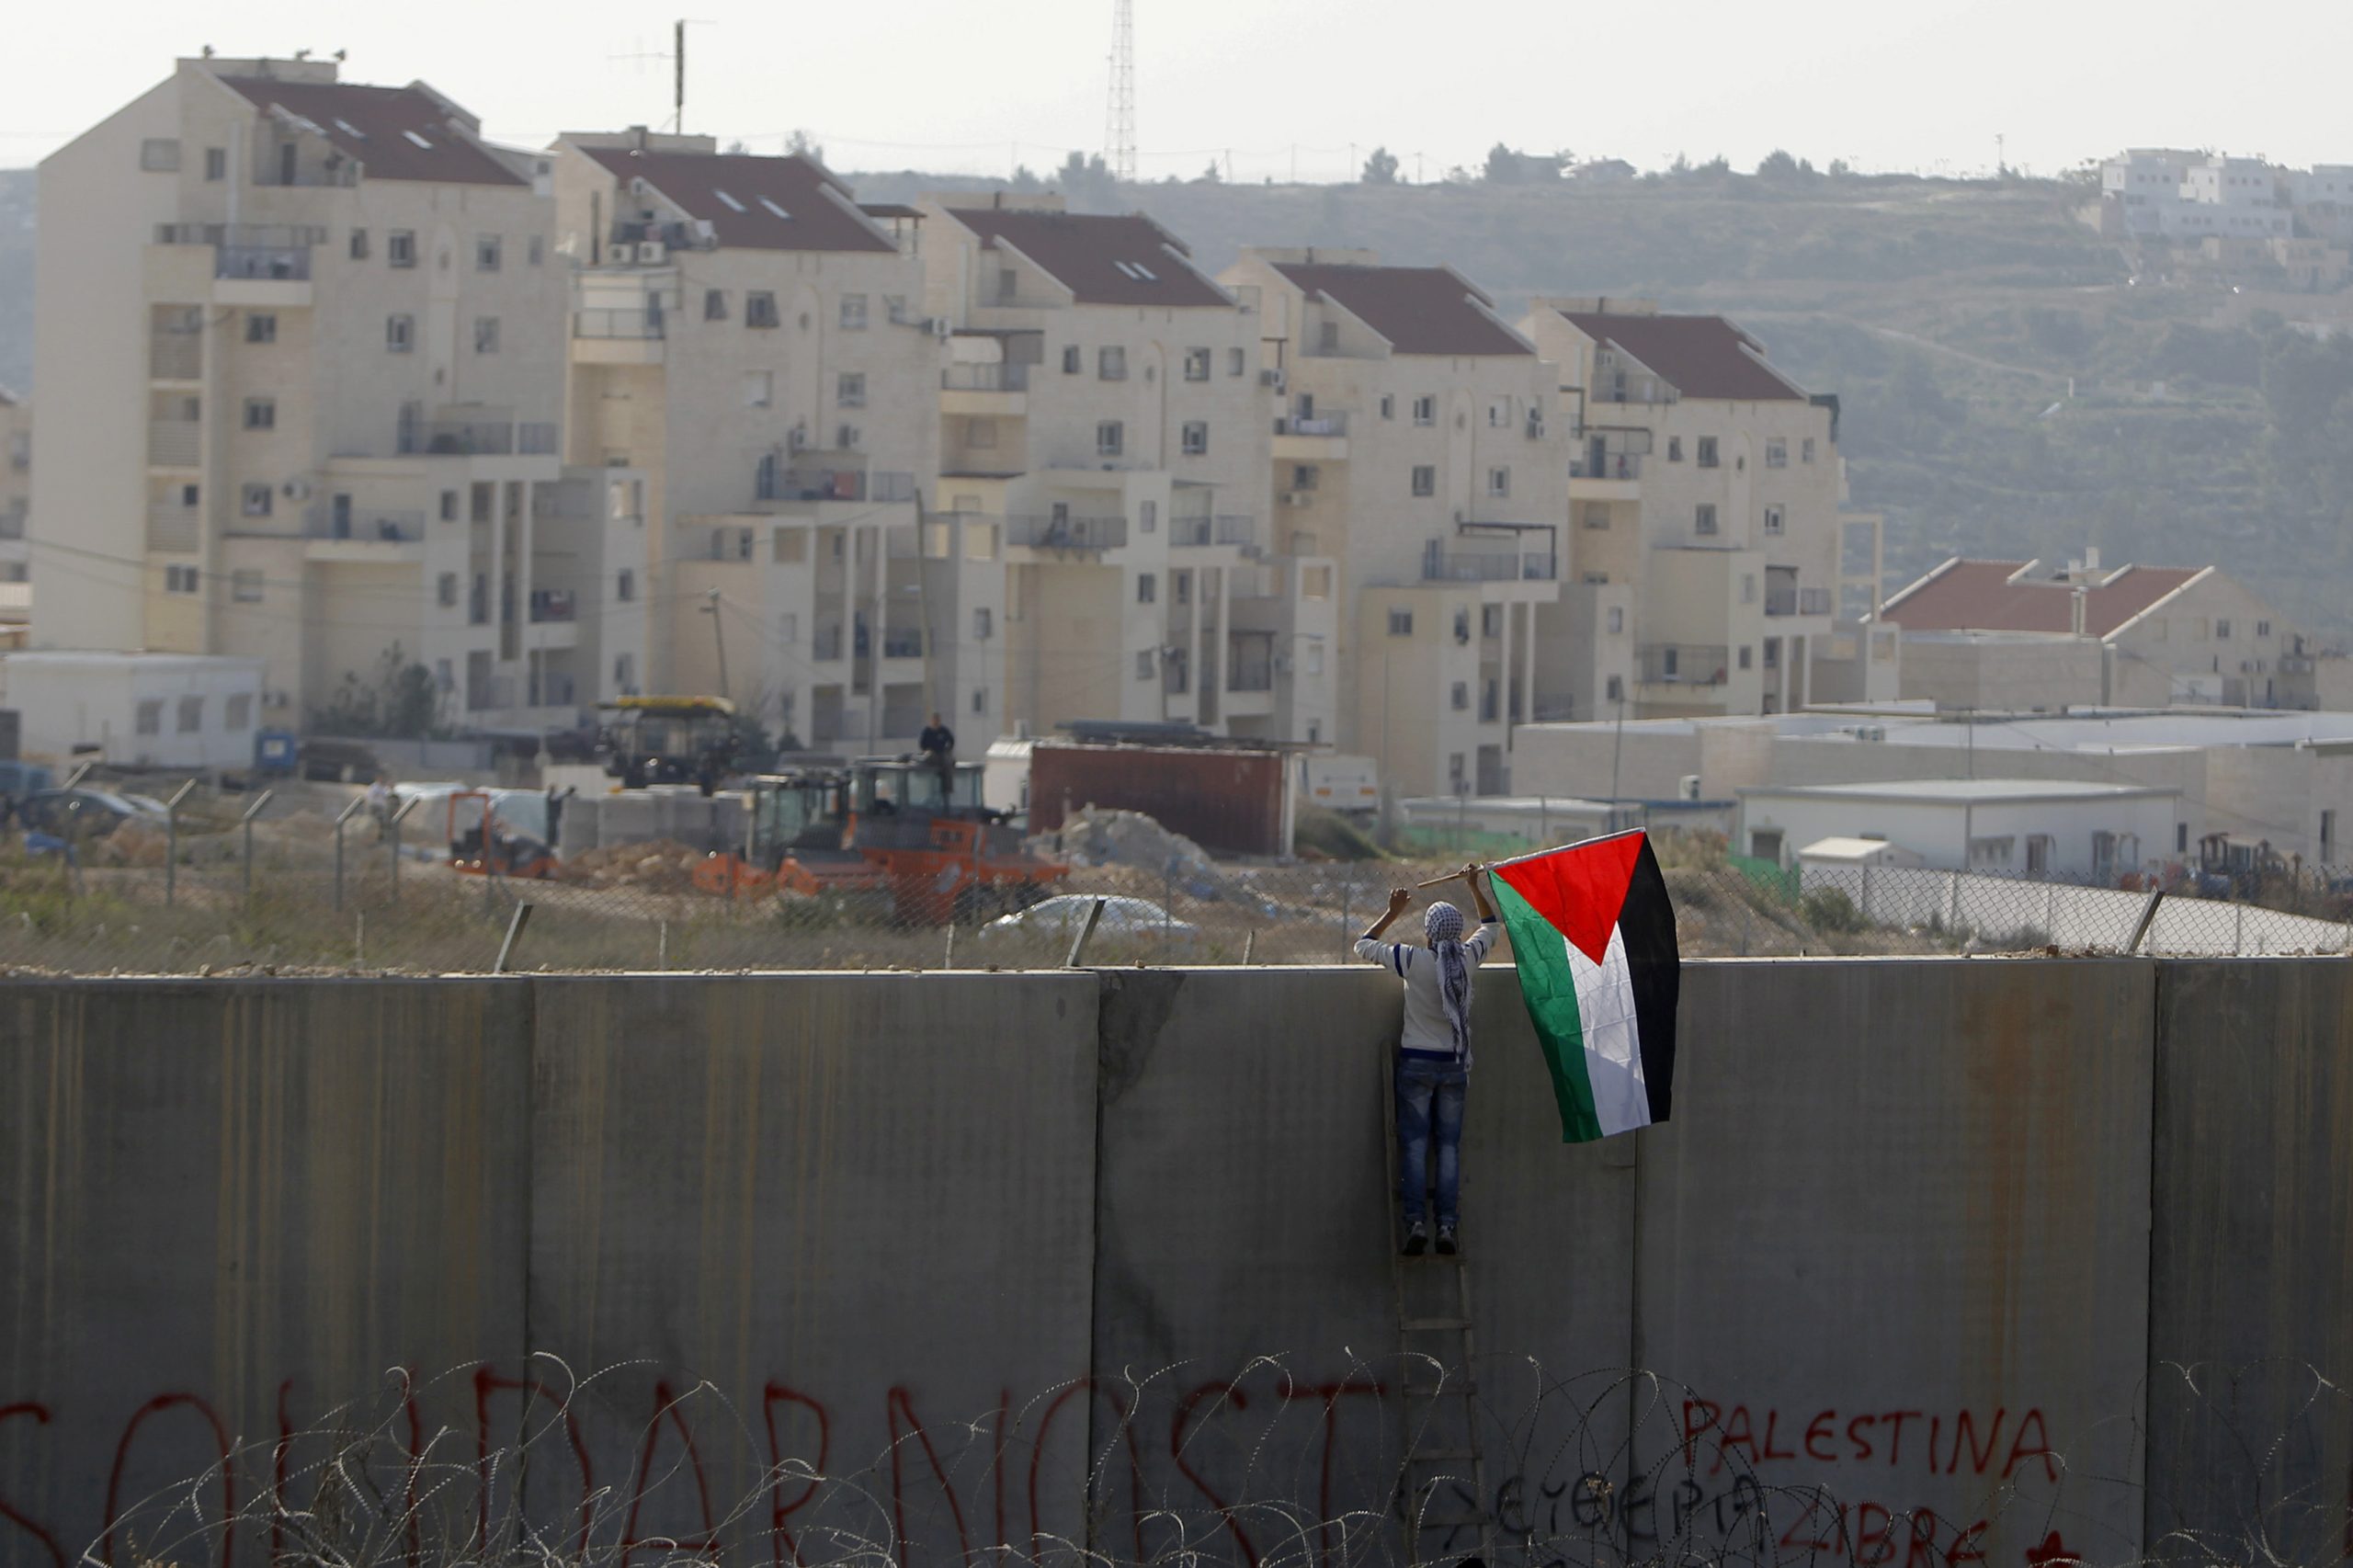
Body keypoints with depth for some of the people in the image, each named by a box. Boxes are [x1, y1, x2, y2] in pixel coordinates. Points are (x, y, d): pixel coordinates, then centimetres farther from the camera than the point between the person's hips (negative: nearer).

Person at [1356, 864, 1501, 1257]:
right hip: (1455, 1065, 2)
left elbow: (1364, 947, 3)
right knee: (1449, 1146, 4)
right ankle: (1448, 1226, -2)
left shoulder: (1413, 961, -12)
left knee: (1414, 1144, -2)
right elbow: (1490, 928, 18)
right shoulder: (1467, 959, -4)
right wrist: (1476, 887, 24)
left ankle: (1416, 1223, -11)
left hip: (1416, 1062, -2)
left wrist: (1393, 913, 11)